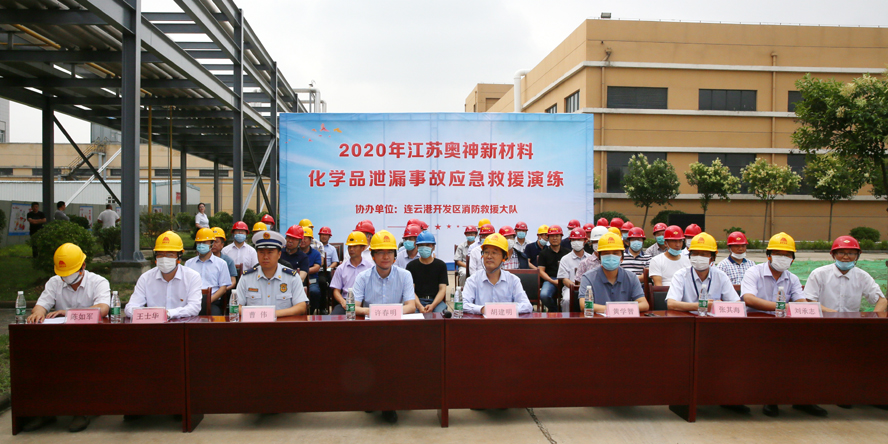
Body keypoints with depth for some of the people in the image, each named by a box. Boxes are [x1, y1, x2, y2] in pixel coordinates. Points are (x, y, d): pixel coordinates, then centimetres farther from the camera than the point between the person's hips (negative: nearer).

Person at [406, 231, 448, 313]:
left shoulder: (441, 265, 10)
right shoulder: (411, 266, 8)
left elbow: (442, 289, 3)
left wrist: (432, 305, -16)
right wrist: (419, 306, -19)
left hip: (436, 300, 0)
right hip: (417, 301, 0)